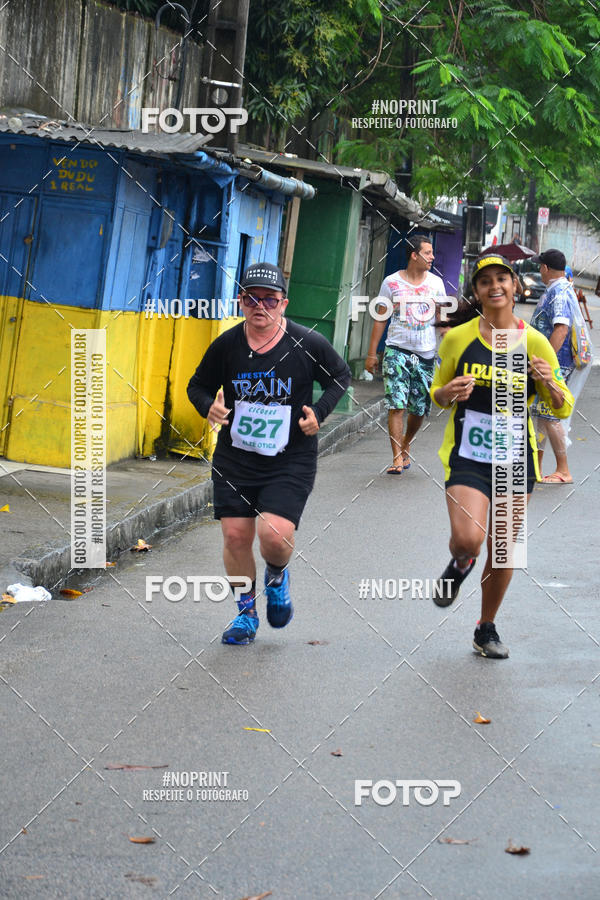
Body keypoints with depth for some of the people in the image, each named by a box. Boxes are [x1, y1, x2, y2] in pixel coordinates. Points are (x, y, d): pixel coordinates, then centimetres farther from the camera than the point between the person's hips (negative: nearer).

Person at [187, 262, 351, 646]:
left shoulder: (307, 345, -9)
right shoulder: (226, 345, -4)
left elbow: (340, 377, 9)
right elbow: (198, 385, 11)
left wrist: (319, 413, -6)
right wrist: (209, 406, -11)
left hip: (291, 460, -2)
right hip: (235, 457, 3)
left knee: (275, 534, -17)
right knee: (235, 536, 1)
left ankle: (277, 576, 20)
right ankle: (246, 614, 23)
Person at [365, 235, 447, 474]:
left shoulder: (435, 283, 7)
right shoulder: (392, 282, 0)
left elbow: (442, 319, 12)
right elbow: (381, 319, 4)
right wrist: (372, 353, 1)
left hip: (426, 353, 3)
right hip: (397, 349, -3)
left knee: (420, 409, 6)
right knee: (396, 405, -11)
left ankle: (406, 445, 32)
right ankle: (397, 457, -8)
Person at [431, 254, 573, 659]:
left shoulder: (534, 343, -2)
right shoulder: (458, 339, -2)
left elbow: (563, 408, 3)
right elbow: (437, 395, 10)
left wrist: (550, 384, -19)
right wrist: (448, 393, -14)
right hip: (467, 456, -1)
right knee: (467, 539, -21)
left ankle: (487, 629, 29)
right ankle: (460, 564, 17)